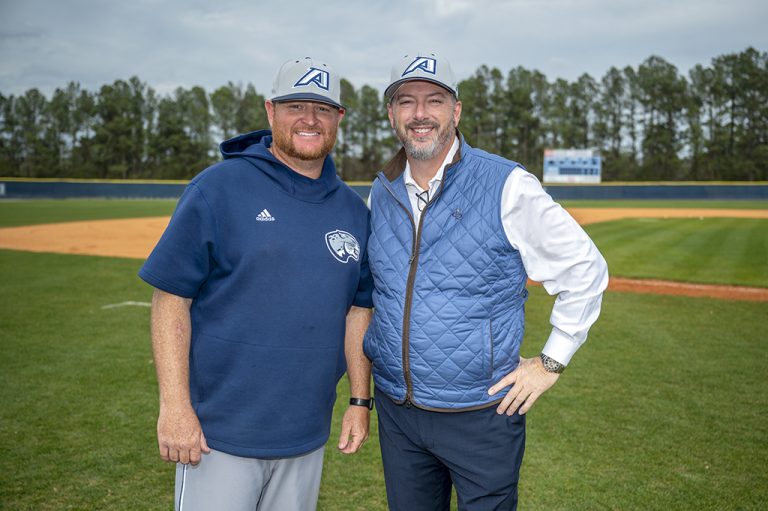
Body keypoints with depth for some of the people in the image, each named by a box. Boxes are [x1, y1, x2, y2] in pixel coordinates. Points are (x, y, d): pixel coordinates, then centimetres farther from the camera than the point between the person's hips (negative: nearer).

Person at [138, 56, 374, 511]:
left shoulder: (354, 210, 7)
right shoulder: (219, 187, -9)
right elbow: (171, 296, -10)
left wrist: (361, 400, 9)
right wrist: (174, 405, -15)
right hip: (218, 433, -4)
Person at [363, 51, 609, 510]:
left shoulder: (507, 186, -12)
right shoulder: (381, 192, 4)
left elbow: (585, 269, -6)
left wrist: (552, 363, -6)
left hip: (482, 416, -4)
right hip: (395, 409, 5)